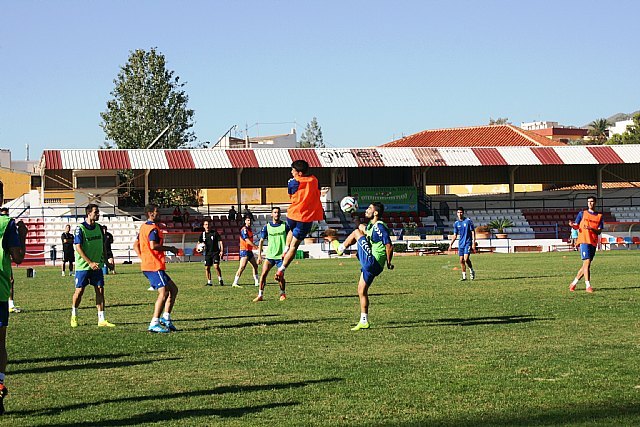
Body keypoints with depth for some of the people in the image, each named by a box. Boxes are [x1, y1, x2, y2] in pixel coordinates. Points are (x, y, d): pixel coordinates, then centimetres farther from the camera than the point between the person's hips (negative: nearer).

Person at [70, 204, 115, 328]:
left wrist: (105, 260, 11)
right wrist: (90, 263, -19)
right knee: (79, 291, 0)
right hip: (83, 266, -5)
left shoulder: (99, 227, 7)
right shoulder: (80, 228, -12)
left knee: (100, 290, 0)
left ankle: (101, 320, 2)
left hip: (97, 265, 5)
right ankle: (74, 316, 21)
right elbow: (78, 247, -15)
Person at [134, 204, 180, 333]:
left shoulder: (143, 227, 18)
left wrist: (143, 258, 13)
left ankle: (166, 318, 11)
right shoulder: (153, 228, -13)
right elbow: (153, 246, -26)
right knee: (163, 293, -13)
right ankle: (154, 324, -15)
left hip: (146, 264, 10)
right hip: (155, 266, -10)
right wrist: (170, 248, -14)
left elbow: (135, 245, 22)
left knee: (173, 289, 14)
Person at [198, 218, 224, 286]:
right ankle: (209, 282, 14)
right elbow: (199, 242, 14)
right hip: (207, 253, 4)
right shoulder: (203, 234, 5)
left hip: (215, 252, -4)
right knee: (207, 268, 2)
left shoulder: (215, 233, -4)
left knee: (216, 266, -17)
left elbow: (220, 241, -3)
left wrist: (221, 250, -11)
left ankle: (220, 280, -1)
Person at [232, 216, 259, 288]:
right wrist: (256, 246, -21)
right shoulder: (244, 229, -13)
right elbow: (247, 241, -21)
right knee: (242, 267, -18)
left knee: (255, 266, 15)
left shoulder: (249, 229, 15)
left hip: (250, 251, 10)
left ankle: (256, 282, 25)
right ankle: (235, 283, -19)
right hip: (244, 251, -10)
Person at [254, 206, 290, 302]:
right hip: (269, 255, 2)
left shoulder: (285, 225, 0)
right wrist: (259, 255, 3)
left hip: (281, 255, -2)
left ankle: (283, 293, 21)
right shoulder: (267, 227, 4)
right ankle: (260, 295, -3)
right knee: (263, 274, -9)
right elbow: (261, 241, 9)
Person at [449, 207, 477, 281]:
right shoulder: (456, 223, 8)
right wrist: (451, 244, 5)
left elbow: (473, 232, -4)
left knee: (466, 259, -17)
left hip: (468, 243, -5)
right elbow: (455, 235, 14)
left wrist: (473, 243, -11)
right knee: (461, 260, 3)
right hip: (461, 244, 5)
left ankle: (472, 271, 8)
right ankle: (464, 276, 11)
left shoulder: (468, 221, -6)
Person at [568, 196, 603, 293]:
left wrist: (591, 229, -16)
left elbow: (599, 232, 4)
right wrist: (572, 225, -16)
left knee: (586, 265, 7)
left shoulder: (599, 216, 11)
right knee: (587, 262, -15)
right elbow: (576, 226, 7)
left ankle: (574, 283, 21)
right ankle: (588, 286, -15)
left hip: (593, 243, 4)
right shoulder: (582, 213, 8)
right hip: (584, 241, -4)